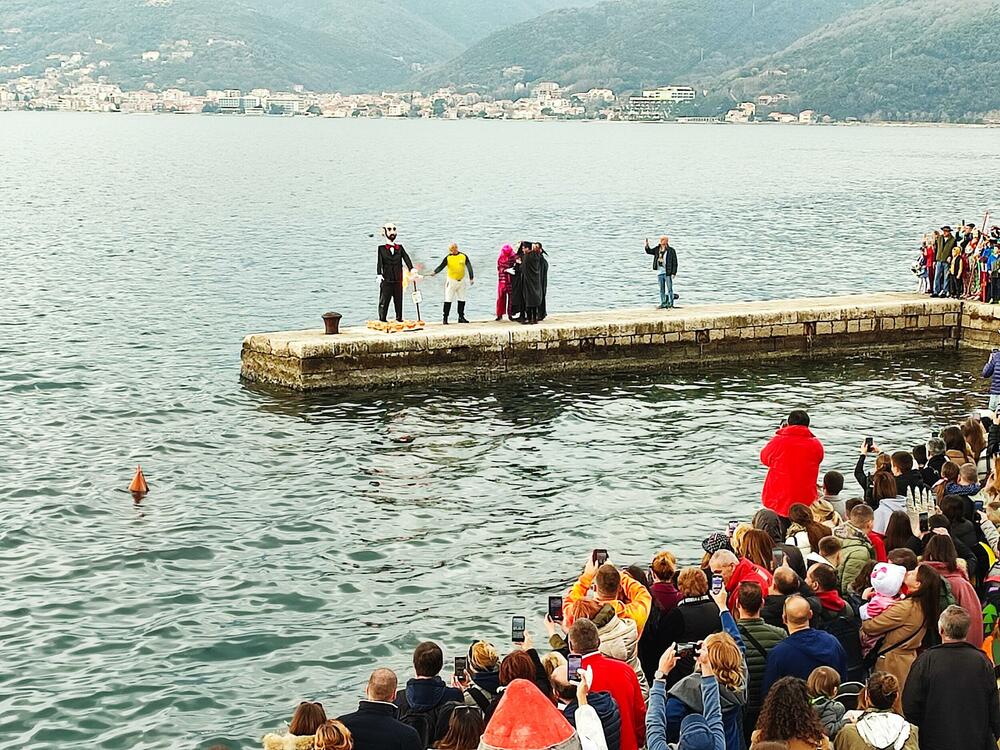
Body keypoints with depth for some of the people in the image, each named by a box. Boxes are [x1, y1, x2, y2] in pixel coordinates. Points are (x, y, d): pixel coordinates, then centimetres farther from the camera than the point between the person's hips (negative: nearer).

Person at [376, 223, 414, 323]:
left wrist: (412, 269, -13)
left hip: (398, 280, 3)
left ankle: (399, 318, 17)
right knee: (384, 300, -1)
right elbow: (379, 262, -5)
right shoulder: (381, 248, 3)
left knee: (398, 300, 8)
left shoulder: (400, 248, 10)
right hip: (386, 280, -3)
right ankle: (382, 318, 5)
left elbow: (406, 259, 1)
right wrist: (378, 274, -17)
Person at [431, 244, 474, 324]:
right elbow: (441, 266, -14)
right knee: (448, 300, -6)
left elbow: (469, 267, 1)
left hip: (461, 281, 3)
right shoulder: (448, 257, -5)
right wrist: (435, 272, -32)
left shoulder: (463, 256, 0)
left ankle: (461, 317, 18)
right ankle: (444, 318, -2)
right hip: (451, 281, -3)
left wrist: (471, 278, -4)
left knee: (462, 300, 8)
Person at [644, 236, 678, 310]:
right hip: (660, 272, 6)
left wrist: (673, 273, -12)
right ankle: (663, 303, 14)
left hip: (668, 272, -6)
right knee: (661, 289, 9)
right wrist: (647, 245, -2)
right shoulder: (657, 249, 9)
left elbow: (675, 262, -7)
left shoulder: (671, 251, -7)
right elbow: (649, 251, 17)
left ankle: (670, 303, 3)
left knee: (669, 289, -1)